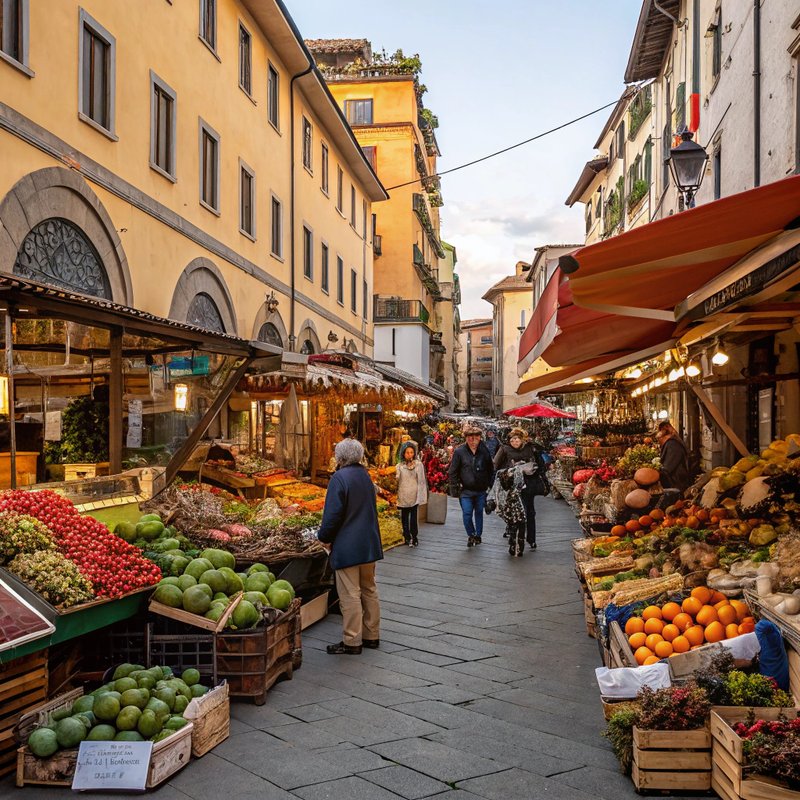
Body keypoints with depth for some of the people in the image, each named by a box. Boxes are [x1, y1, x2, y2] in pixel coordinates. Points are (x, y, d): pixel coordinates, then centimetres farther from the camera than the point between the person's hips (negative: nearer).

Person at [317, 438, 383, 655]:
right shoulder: (365, 475, 9)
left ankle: (352, 641, 3)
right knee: (369, 590, 16)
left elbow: (333, 514, -18)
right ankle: (372, 636, 24)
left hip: (347, 547, -8)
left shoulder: (339, 478, -16)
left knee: (350, 594, -2)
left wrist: (325, 537, -2)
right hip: (369, 544, 8)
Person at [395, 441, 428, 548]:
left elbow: (421, 481, 2)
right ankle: (407, 538, 18)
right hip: (403, 498, 2)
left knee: (413, 519, -7)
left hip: (414, 497, -2)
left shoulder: (418, 464, 2)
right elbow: (397, 482, 8)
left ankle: (413, 538, 1)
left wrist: (420, 497, -2)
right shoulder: (399, 466, 5)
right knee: (404, 519, 8)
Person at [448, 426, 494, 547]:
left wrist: (489, 484, 5)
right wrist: (456, 487, -6)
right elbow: (452, 472, -2)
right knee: (467, 514, -7)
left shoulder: (484, 451, -1)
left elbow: (491, 469, 11)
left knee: (479, 512, 14)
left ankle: (478, 535, 30)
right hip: (466, 490, -2)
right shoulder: (459, 452, -7)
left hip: (481, 490, 2)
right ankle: (471, 535, 14)